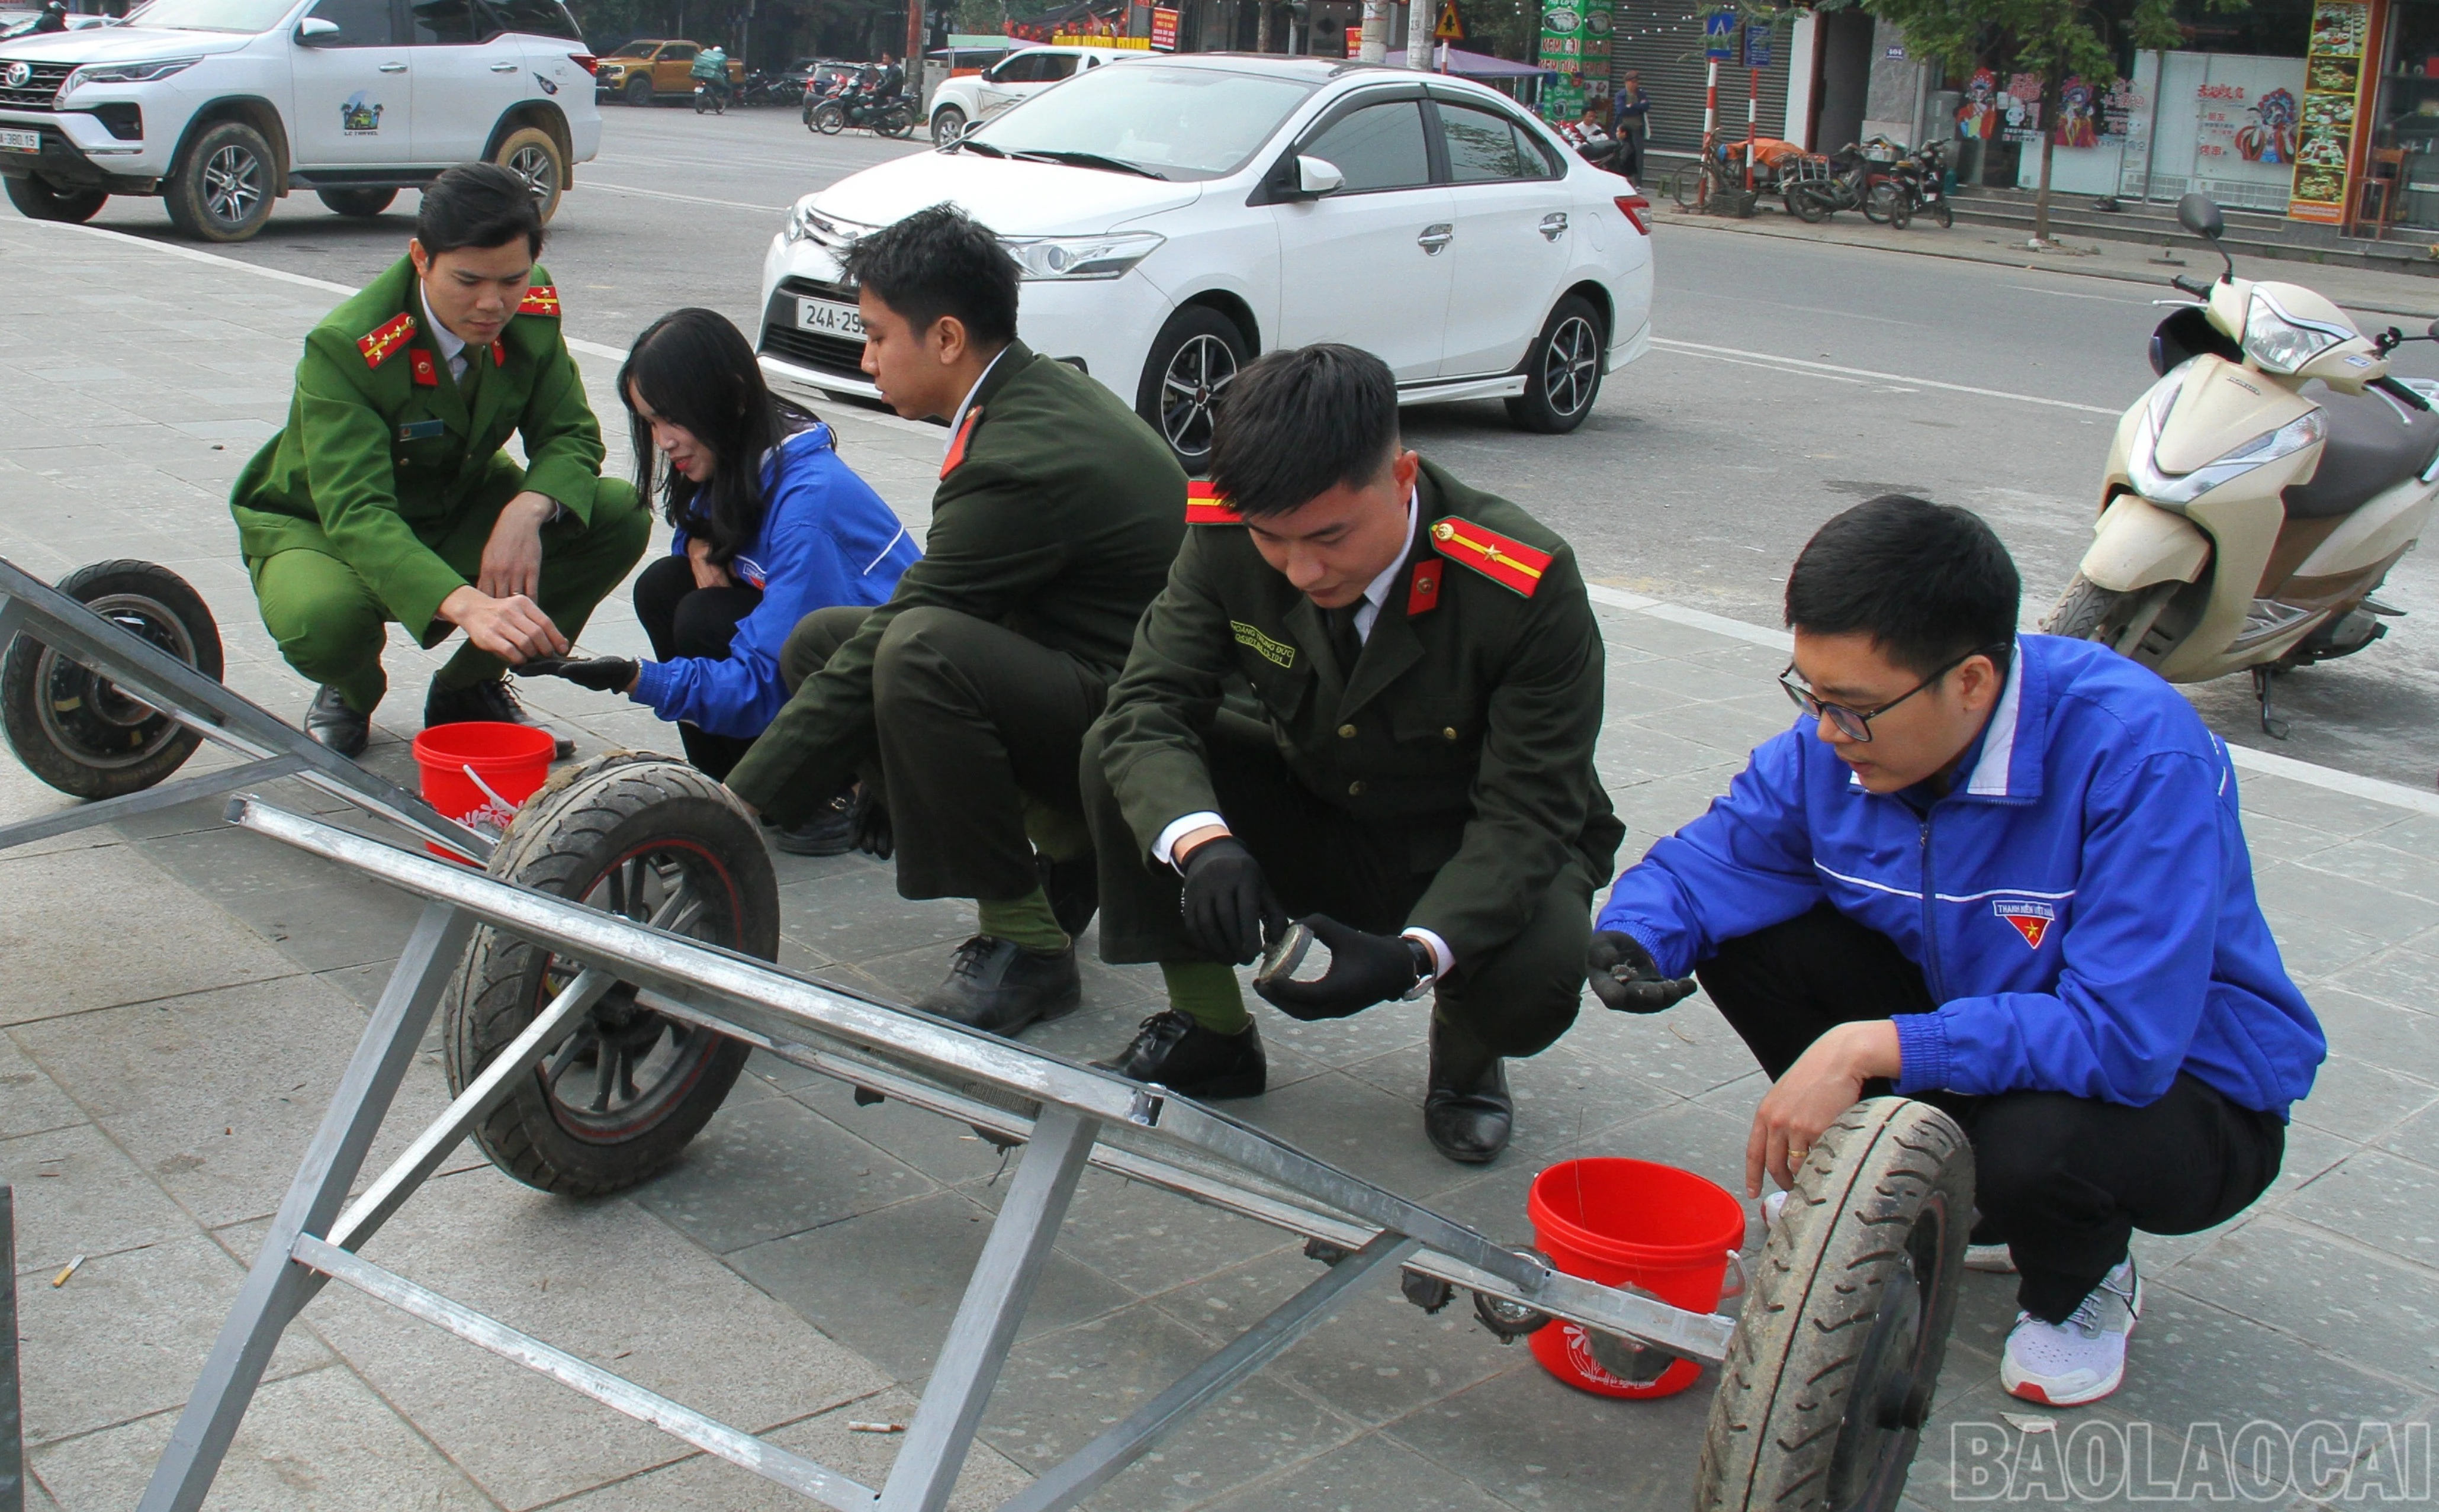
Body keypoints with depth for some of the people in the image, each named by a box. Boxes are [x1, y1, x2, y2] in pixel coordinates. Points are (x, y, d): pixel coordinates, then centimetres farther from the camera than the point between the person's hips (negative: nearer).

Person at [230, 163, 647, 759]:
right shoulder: (344, 349, -32)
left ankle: (469, 688, 2)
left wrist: (527, 510, -35)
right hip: (319, 527, -5)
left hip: (460, 509, 5)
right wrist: (465, 604, -60)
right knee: (321, 618, -39)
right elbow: (355, 513, -42)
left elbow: (571, 434, -10)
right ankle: (351, 694, 4)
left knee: (620, 515, -18)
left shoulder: (533, 310, -16)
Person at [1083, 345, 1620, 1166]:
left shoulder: (1530, 588, -30)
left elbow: (1527, 814, -27)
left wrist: (1417, 956, -43)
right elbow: (1148, 706, -22)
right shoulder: (1227, 539, -20)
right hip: (1312, 814, 4)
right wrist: (1201, 842, -44)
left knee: (1533, 977, -35)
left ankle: (1465, 1052, 5)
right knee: (1118, 756, -19)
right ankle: (1211, 1031, 0)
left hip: (1475, 852, -3)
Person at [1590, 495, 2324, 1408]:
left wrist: (1869, 1050, -41)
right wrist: (1630, 945, -28)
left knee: (2038, 1142, -39)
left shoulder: (2141, 752, -32)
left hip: (2184, 1086, -5)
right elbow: (1703, 865, -4)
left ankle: (2079, 1284, 1)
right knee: (1741, 938, -13)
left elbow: (2122, 1036, -38)